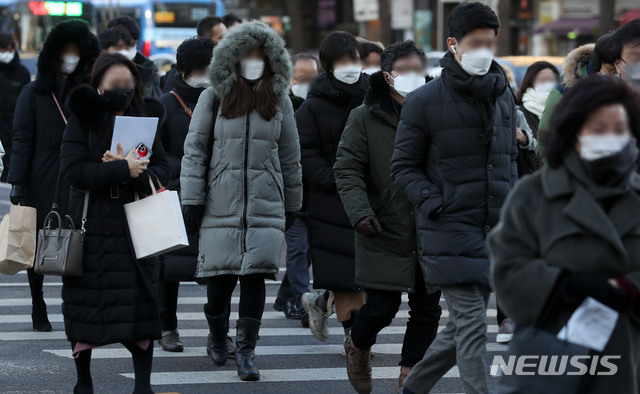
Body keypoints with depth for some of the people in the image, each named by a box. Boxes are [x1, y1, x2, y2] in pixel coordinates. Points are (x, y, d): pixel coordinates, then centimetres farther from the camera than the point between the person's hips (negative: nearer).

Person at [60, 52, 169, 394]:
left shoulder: (145, 119, 9)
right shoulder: (83, 120, 0)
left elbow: (162, 171, 4)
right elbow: (73, 169, -13)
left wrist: (138, 171, -16)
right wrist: (123, 169, -19)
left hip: (136, 225, 2)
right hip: (92, 225, -2)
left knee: (142, 301, -6)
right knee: (85, 303, 4)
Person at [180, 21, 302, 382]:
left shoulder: (279, 100, 10)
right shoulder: (214, 97, 3)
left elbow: (290, 156, 15)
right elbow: (194, 149, 3)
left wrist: (293, 203, 16)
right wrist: (192, 199, -3)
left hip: (266, 201, 1)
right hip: (222, 200, -1)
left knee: (255, 273, -9)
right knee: (221, 275, -1)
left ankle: (246, 352, -4)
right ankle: (217, 337, 25)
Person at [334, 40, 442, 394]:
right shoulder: (365, 118, 0)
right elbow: (347, 169, -3)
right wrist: (360, 213, -16)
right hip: (384, 232, -3)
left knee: (427, 309, 3)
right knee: (382, 307, -4)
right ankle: (357, 347, 28)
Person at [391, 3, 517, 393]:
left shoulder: (504, 96, 12)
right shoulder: (424, 101, -5)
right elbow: (404, 166, 0)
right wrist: (435, 205, -14)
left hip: (497, 229, 6)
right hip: (451, 229, -6)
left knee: (464, 327, 13)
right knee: (471, 325, -13)